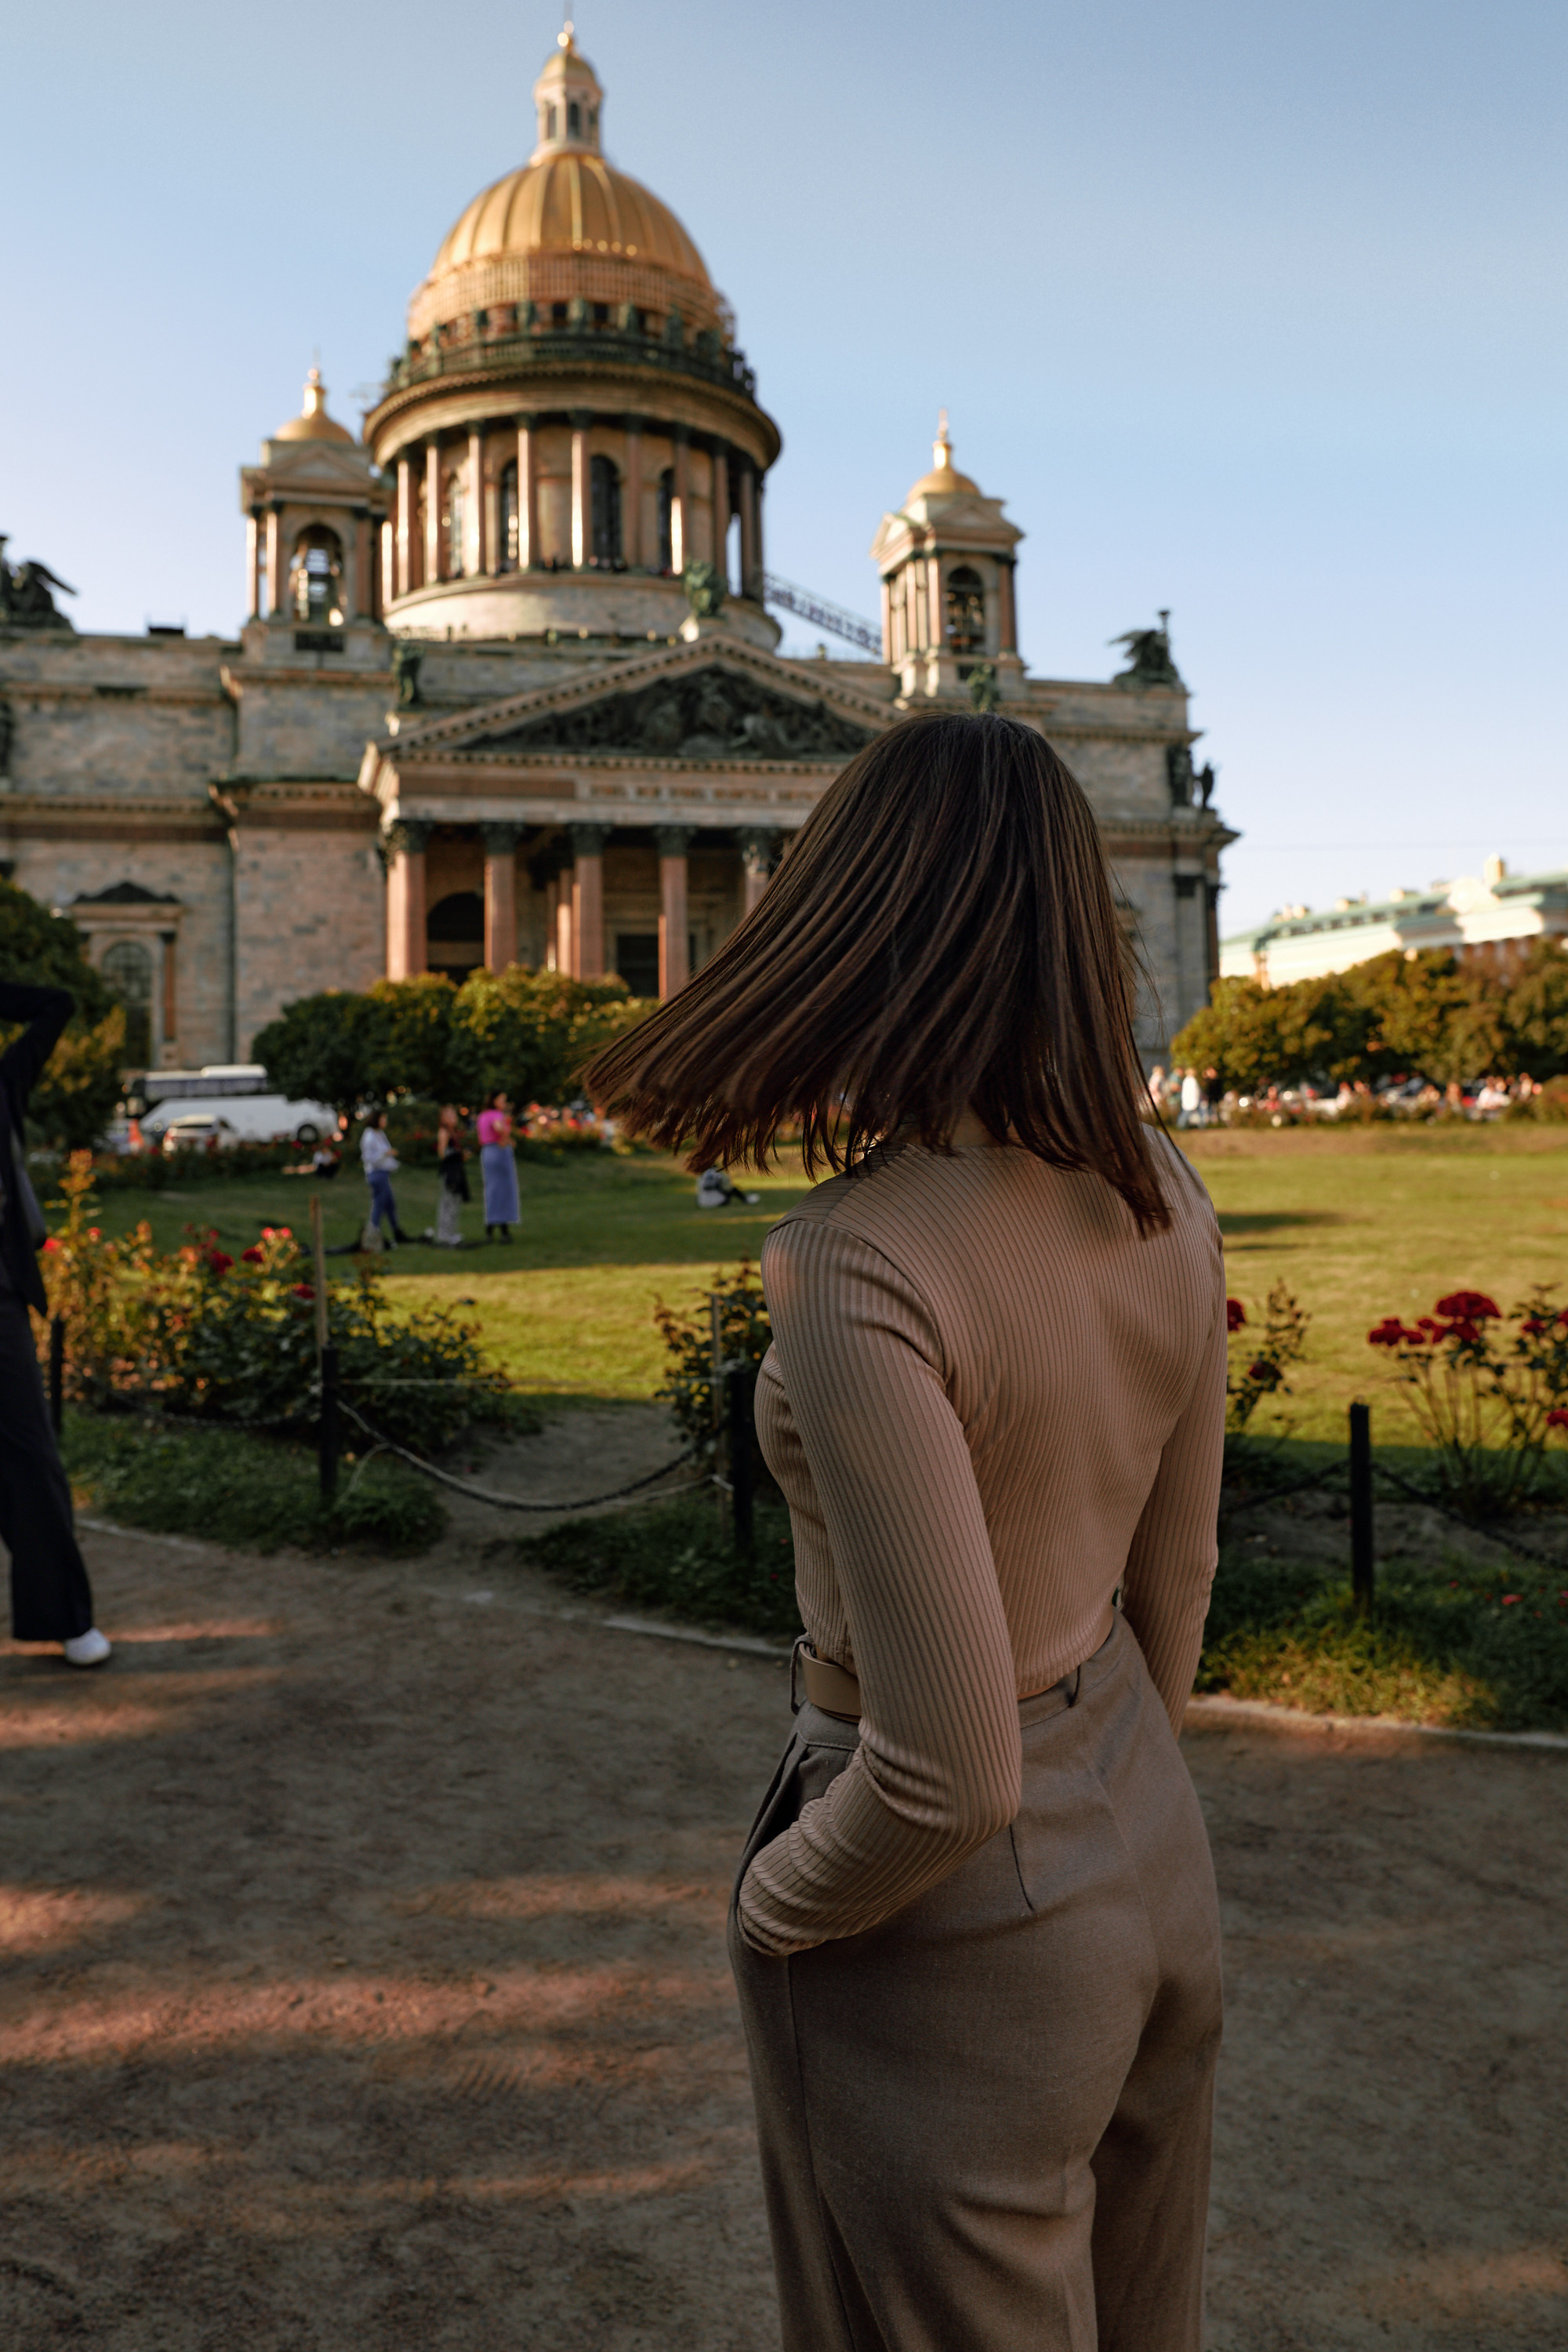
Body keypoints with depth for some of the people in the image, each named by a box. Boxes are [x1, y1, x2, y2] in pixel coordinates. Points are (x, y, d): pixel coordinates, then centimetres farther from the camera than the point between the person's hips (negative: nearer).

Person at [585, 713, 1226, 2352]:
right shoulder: (1159, 1193, -7)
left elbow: (948, 1772, -28)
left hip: (951, 1933, -7)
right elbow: (1173, 1572, 4)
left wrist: (774, 1908, -7)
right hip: (1151, 1876, 7)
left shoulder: (857, 1269, -30)